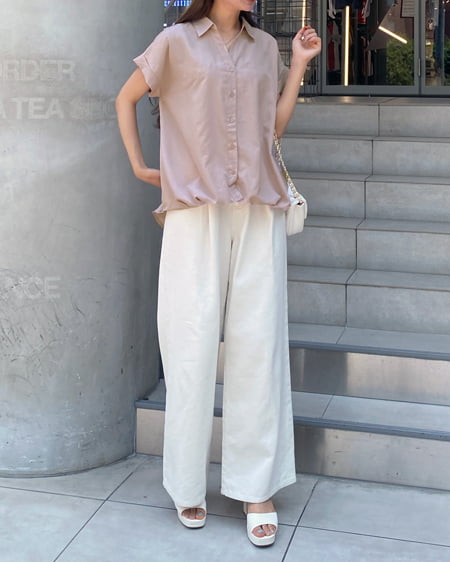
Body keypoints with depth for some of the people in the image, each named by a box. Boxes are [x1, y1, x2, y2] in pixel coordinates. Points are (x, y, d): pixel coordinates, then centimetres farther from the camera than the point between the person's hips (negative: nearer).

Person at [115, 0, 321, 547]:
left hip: (258, 209, 3)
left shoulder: (265, 47, 14)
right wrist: (139, 166, 6)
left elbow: (274, 126, 14)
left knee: (259, 343, -1)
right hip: (196, 209, -3)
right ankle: (188, 486, 12)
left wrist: (299, 64, 10)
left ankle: (257, 488, 7)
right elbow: (125, 99, 12)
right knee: (193, 342, -1)